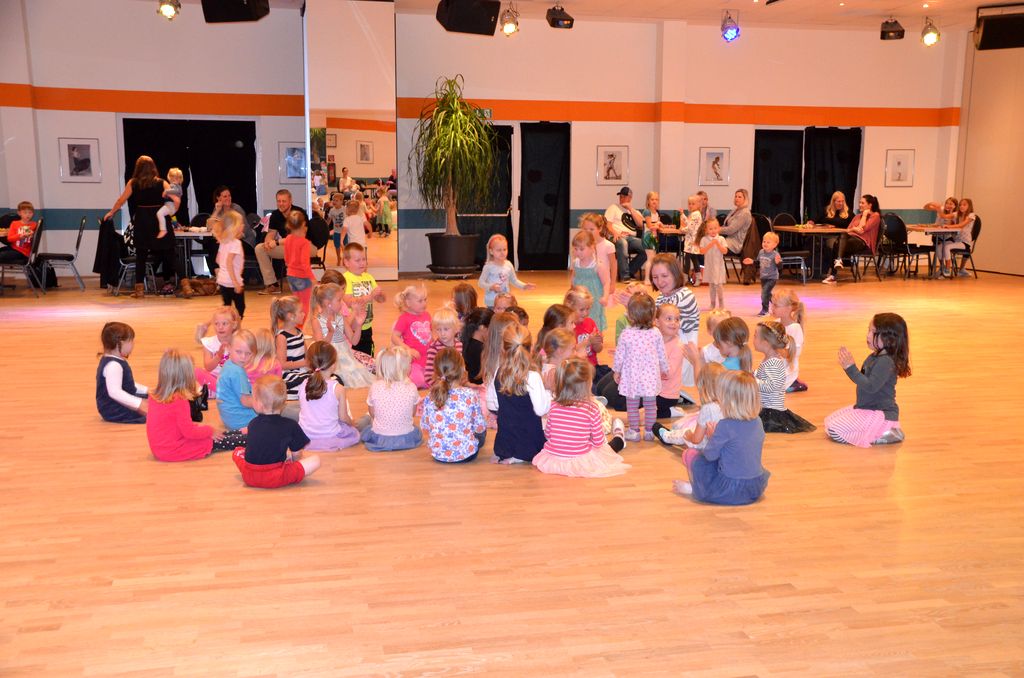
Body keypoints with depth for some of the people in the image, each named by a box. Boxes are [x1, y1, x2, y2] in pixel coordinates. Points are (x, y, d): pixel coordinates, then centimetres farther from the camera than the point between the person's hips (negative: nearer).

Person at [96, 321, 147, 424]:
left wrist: (146, 390, 15)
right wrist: (139, 404, -35)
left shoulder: (117, 361, 13)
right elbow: (115, 392, -33)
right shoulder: (113, 365, -24)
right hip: (114, 411, -11)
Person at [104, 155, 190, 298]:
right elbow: (177, 200, -7)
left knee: (141, 255, 9)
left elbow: (121, 200, 10)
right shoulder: (161, 183, 1)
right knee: (171, 254, 1)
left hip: (142, 222, 0)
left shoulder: (133, 183, 3)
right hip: (160, 221, 0)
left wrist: (111, 213, 25)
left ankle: (140, 289, 10)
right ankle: (184, 283, -9)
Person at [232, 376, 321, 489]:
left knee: (237, 452, 32)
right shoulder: (291, 426, -5)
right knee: (315, 460, 1)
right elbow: (296, 455, 4)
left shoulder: (253, 424, 7)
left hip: (249, 477, 3)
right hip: (277, 479, -3)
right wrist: (289, 456, 28)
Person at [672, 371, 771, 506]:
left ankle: (693, 489, 19)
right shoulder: (757, 421, -1)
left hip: (731, 491, -7)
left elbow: (710, 455, -10)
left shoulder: (726, 425, -21)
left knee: (690, 454, 3)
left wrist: (713, 436, 9)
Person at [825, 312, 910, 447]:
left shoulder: (886, 361, -22)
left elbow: (870, 386, -31)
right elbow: (862, 379, 18)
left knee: (835, 431, -18)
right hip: (866, 408, 10)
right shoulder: (874, 357, 8)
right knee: (829, 421, 13)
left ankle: (882, 435, -8)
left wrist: (851, 368, -30)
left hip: (881, 414, -10)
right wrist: (848, 366, 3)